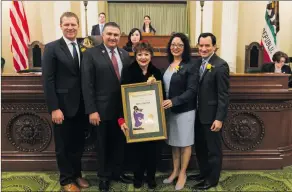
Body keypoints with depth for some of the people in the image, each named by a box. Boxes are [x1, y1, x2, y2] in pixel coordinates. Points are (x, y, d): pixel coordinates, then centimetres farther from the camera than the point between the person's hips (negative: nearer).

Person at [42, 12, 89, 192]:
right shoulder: (52, 48, -6)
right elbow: (48, 80, -11)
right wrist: (54, 108, -16)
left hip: (81, 105, 4)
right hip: (63, 105, -4)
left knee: (78, 143, 17)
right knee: (63, 145, 11)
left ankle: (77, 174, 37)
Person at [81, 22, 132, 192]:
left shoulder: (125, 54, 8)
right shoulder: (91, 54, -6)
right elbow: (87, 84, -11)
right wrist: (92, 110, -15)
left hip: (122, 108, 4)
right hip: (102, 109, -4)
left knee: (120, 142, 16)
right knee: (104, 144, 12)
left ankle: (118, 172, 36)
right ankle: (104, 176, 31)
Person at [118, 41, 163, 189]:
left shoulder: (156, 72, 3)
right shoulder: (129, 72, -6)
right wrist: (122, 119, -17)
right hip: (135, 117, -2)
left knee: (152, 148, 9)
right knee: (137, 148, 7)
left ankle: (151, 176, 29)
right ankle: (138, 176, 29)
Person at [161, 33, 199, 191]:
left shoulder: (190, 67, -12)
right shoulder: (168, 65, 9)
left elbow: (191, 91, -18)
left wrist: (174, 101, -27)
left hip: (185, 110, -6)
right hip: (169, 109, 6)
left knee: (185, 142, 8)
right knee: (174, 142, 16)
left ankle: (182, 173, 25)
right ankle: (175, 171, 32)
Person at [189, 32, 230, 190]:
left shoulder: (220, 65, -16)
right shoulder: (198, 62, 6)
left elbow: (223, 95, -17)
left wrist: (219, 118, -19)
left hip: (212, 115, -7)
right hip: (199, 113, 8)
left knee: (213, 149, 10)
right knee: (199, 146, 20)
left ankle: (212, 179, 27)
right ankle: (204, 173, 39)